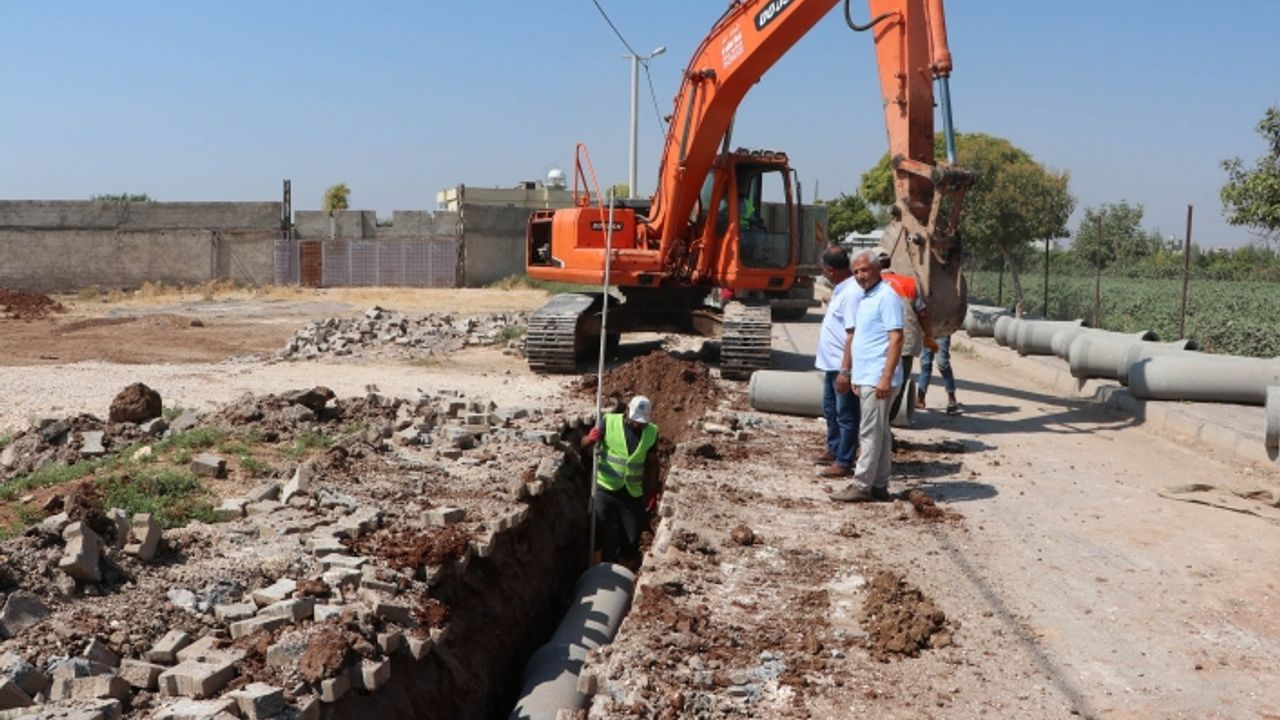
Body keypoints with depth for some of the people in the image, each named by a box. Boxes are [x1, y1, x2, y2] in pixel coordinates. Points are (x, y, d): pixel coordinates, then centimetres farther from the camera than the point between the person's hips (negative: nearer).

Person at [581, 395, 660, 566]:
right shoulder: (609, 422, -9)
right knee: (596, 532, -7)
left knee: (631, 539, 6)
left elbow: (652, 463, 9)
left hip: (632, 493, 2)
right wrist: (591, 438, -30)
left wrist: (653, 493, 8)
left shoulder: (652, 432, -2)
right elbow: (583, 444, -7)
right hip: (605, 489, -2)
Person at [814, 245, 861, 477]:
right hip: (832, 363, 10)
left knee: (846, 415, 0)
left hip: (842, 365, -10)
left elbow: (853, 334, -25)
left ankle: (844, 462, 9)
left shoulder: (852, 293, -22)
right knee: (830, 409, 22)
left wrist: (845, 370, -26)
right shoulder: (841, 289, 10)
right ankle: (833, 450, 37)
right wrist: (823, 354, 25)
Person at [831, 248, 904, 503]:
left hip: (877, 379, -10)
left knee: (870, 433, -5)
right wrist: (853, 373, 22)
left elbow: (896, 339, -19)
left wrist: (886, 377, -24)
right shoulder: (865, 297, 16)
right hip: (865, 377, 10)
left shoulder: (886, 297, -13)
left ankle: (862, 485, -1)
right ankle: (879, 486, 17)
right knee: (880, 433, 12)